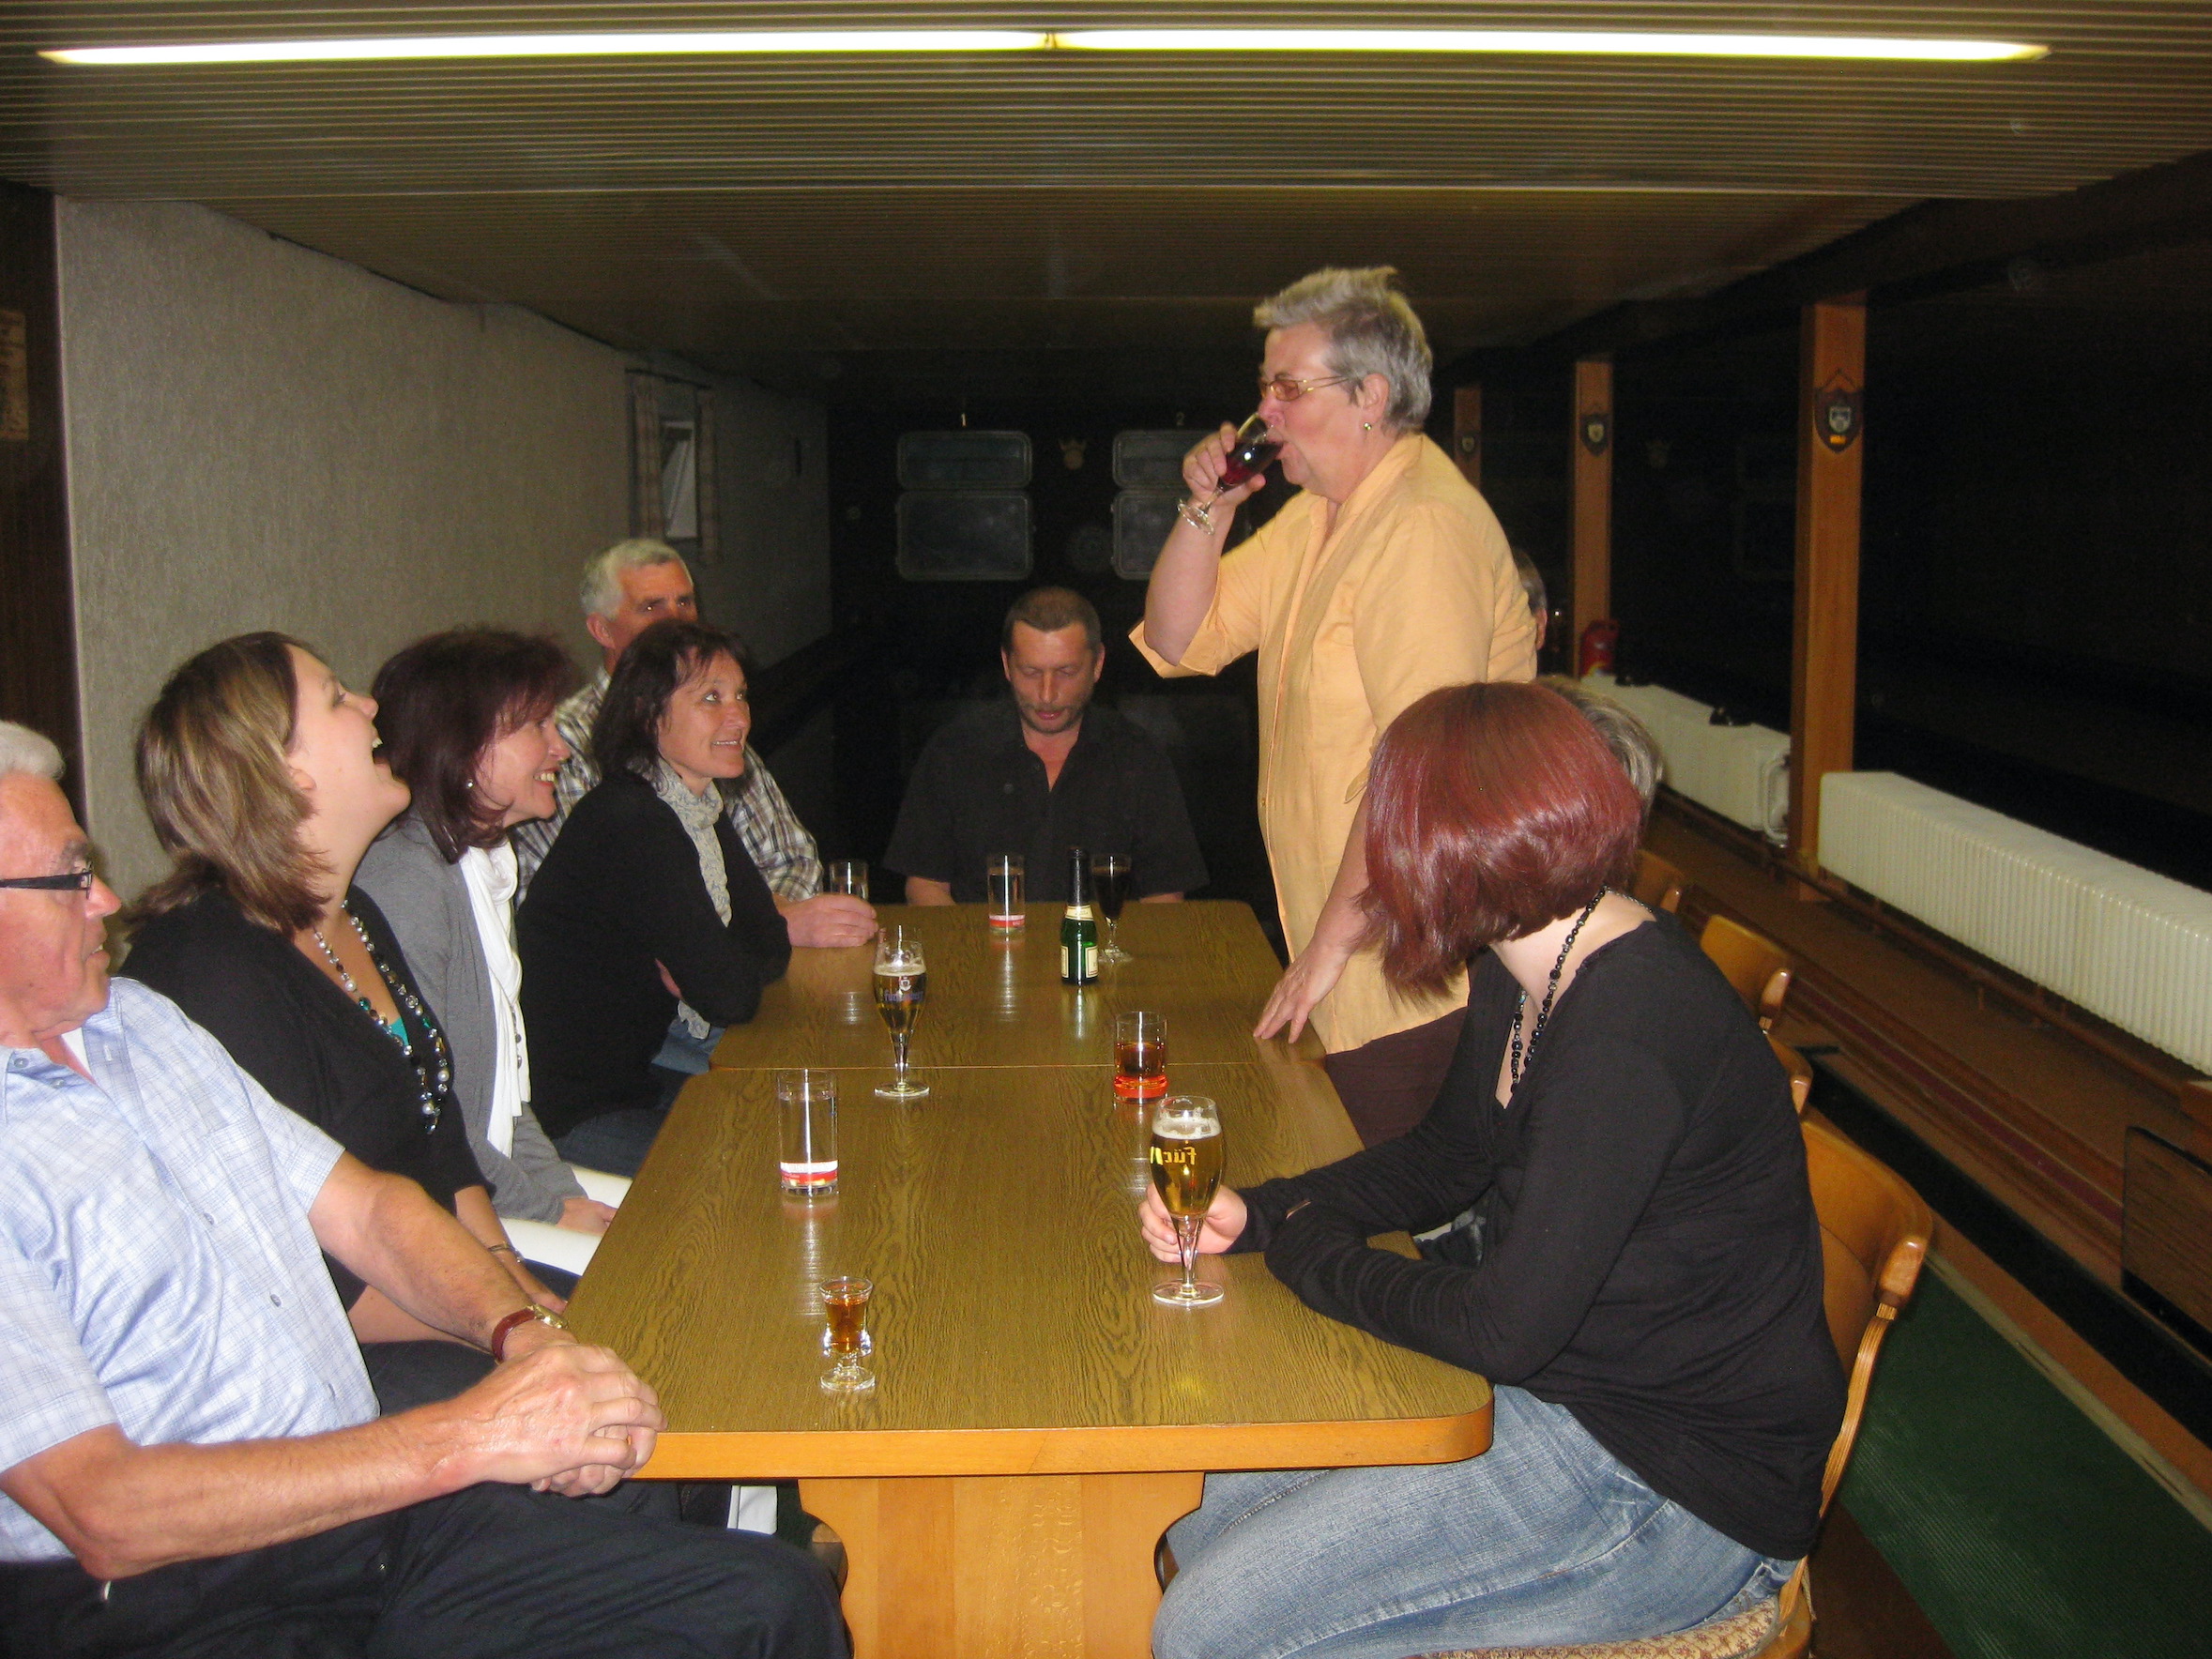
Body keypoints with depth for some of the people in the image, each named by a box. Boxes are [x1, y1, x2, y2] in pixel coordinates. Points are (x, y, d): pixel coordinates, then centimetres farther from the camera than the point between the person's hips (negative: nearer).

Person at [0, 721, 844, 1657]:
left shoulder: (139, 1020, 13)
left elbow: (362, 1206, 14)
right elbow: (106, 1517, -22)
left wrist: (522, 1331, -6)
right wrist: (469, 1438, -21)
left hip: (367, 1504, 8)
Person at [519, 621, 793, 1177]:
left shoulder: (699, 807, 7)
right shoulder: (630, 824, -23)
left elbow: (771, 947, 7)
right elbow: (731, 995, -24)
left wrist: (689, 970, -11)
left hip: (642, 1072, 9)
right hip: (578, 1115, -9)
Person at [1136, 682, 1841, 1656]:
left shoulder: (1627, 1032, -28)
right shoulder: (1522, 974, 4)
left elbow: (1503, 1326, -28)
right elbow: (1442, 1163, 16)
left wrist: (1312, 1253, -11)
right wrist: (1254, 1214, 1)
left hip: (1675, 1492, -9)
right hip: (1555, 1386, 9)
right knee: (1203, 1501, 9)